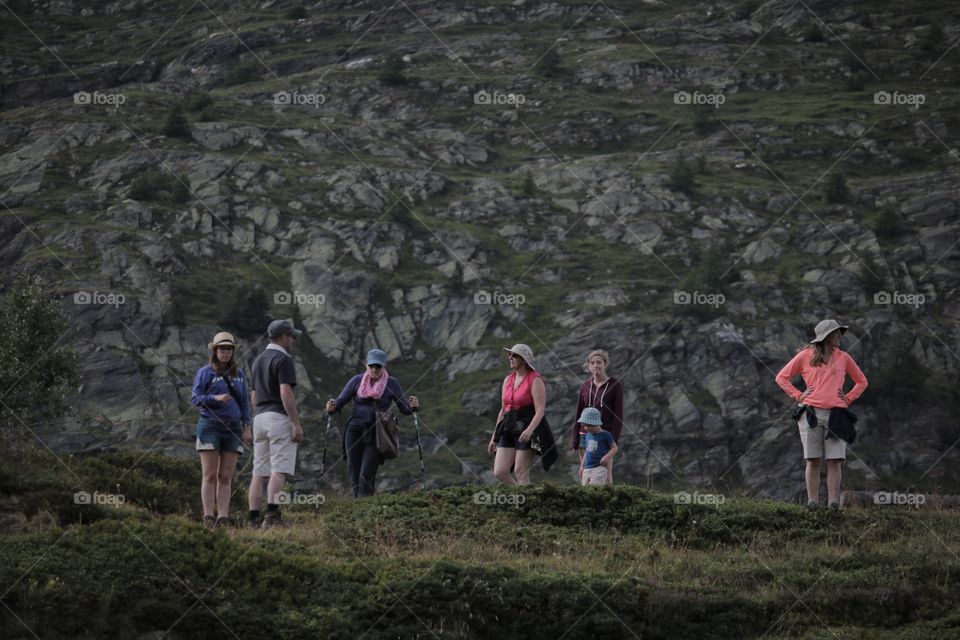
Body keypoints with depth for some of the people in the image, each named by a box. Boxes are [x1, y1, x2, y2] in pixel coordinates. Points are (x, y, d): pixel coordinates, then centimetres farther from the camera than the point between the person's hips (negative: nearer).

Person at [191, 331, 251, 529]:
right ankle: (208, 517, -6)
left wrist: (247, 427, 6)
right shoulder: (205, 372, 0)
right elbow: (195, 398, -5)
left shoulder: (238, 374, 13)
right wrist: (216, 398, -21)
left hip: (232, 429, 4)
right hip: (210, 426, -4)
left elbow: (244, 402, 14)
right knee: (210, 475, -5)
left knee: (225, 477, 2)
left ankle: (223, 518, 1)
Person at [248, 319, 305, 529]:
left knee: (259, 472, 5)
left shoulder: (259, 360, 18)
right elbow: (286, 394, -18)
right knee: (279, 471, -12)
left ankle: (254, 519, 0)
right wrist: (297, 424, -18)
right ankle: (272, 515, -24)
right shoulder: (283, 359, -9)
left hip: (260, 418, 8)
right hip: (279, 418, -8)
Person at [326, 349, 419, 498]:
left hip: (376, 435, -2)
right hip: (355, 431, 2)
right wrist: (332, 407, -21)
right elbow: (339, 402, 2)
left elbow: (404, 409, 2)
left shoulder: (392, 384, 1)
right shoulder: (357, 381, 3)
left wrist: (413, 406, -20)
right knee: (355, 478, 1)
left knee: (367, 475, -17)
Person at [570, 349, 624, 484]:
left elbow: (618, 415, -3)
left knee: (606, 476, -9)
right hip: (585, 436, 4)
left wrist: (613, 440, -10)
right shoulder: (585, 386, 10)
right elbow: (578, 414, 13)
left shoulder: (615, 385, -1)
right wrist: (574, 441, 7)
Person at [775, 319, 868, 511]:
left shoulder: (843, 357, 15)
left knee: (834, 460, -6)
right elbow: (782, 377, 14)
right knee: (813, 460, -3)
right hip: (811, 413, -1)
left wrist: (848, 399, 11)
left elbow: (861, 381, 25)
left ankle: (833, 501, -7)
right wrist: (798, 395, 3)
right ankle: (812, 501, -3)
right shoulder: (805, 356, 9)